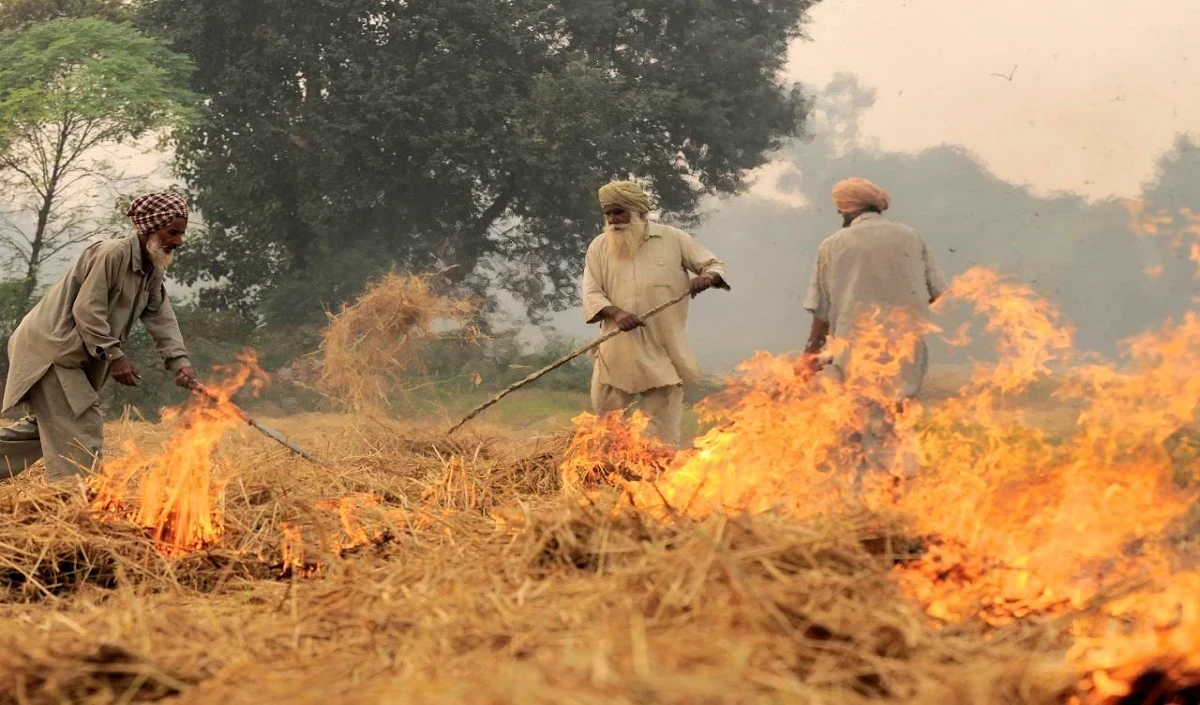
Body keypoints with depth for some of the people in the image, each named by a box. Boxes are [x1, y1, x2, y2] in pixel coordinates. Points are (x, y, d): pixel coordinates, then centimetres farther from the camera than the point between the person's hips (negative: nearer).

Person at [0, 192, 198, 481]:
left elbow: (161, 318, 2)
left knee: (44, 426, 17)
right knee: (81, 428, -12)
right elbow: (87, 310, -23)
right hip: (48, 346, -10)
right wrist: (114, 357, -22)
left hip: (76, 356, 10)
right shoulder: (112, 253, -20)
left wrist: (179, 363, -12)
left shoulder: (153, 270, 9)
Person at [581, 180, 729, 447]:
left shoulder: (673, 239, 3)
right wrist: (616, 313, -20)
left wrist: (707, 277, -17)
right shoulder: (599, 247, 6)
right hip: (617, 354, 2)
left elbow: (714, 265, 8)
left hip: (663, 354, -2)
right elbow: (592, 293, 0)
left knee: (663, 435, 1)